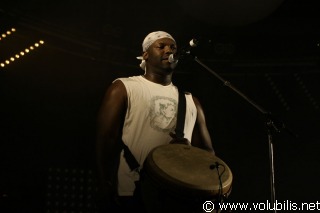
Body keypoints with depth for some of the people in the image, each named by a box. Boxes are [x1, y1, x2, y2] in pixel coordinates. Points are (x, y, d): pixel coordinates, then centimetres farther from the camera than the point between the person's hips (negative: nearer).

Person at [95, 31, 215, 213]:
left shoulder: (190, 100, 16)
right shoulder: (124, 88, 4)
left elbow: (208, 152, 17)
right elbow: (106, 141, -5)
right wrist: (107, 194, -13)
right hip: (131, 196, -3)